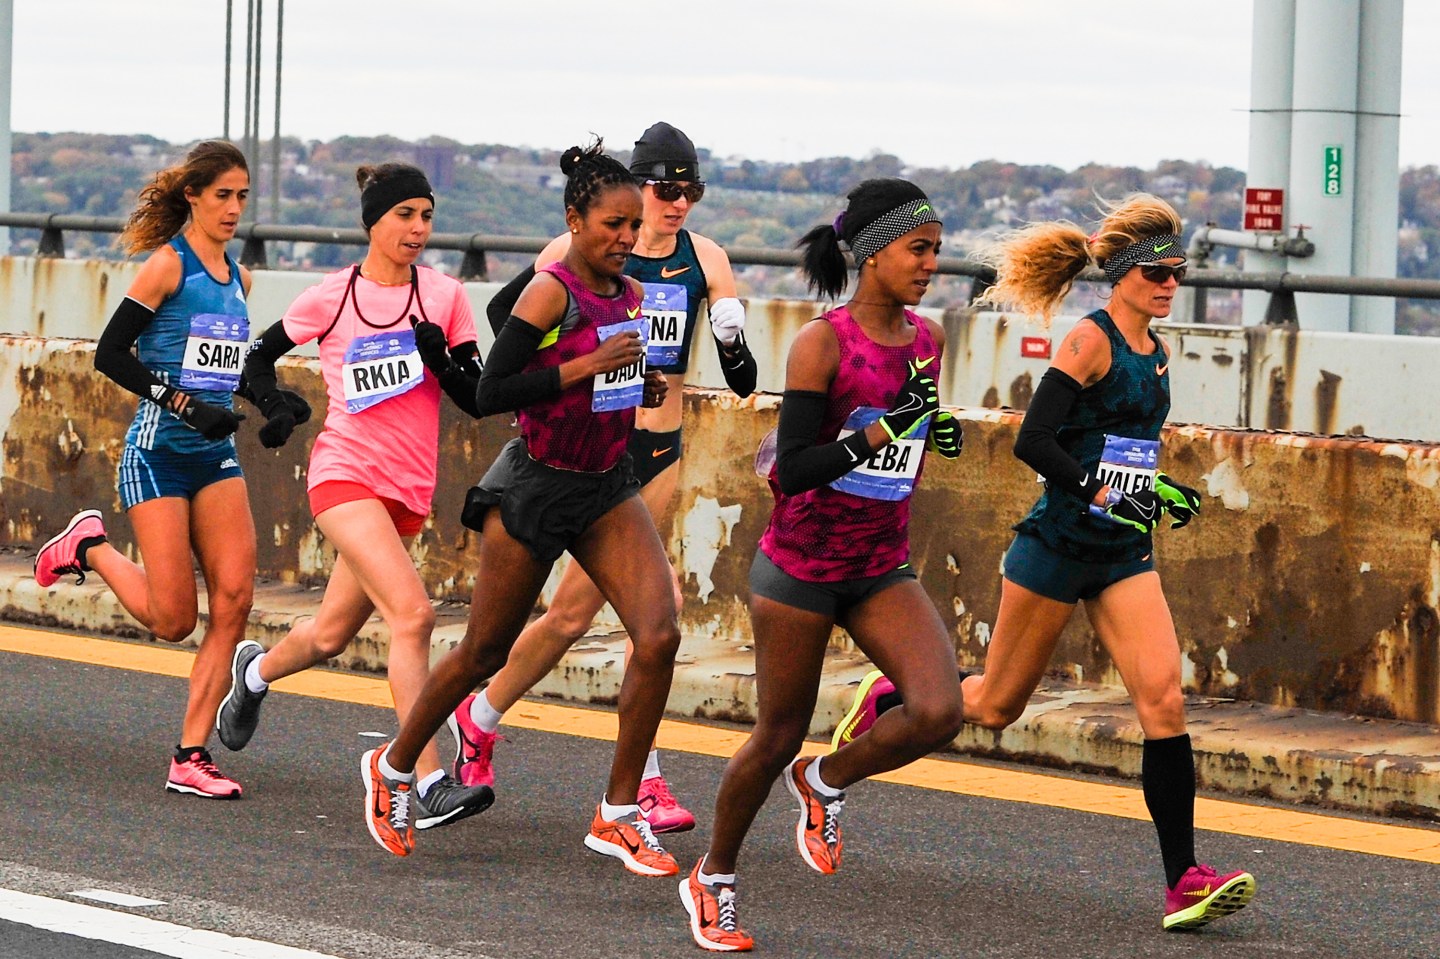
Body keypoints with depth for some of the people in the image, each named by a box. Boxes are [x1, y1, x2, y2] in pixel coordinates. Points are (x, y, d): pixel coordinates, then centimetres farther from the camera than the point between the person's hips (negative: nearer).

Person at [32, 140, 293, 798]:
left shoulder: (236, 277, 13)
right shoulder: (168, 264, -8)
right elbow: (110, 354, -11)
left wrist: (277, 399, 8)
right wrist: (184, 405, -18)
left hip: (216, 457, 6)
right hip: (159, 452, -6)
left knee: (234, 598, -9)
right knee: (172, 619, -7)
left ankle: (190, 758, -4)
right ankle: (90, 547, 23)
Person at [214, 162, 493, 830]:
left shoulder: (445, 296, 4)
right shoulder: (330, 299, -1)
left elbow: (477, 400, 3)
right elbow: (259, 358, 13)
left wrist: (441, 361, -16)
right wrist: (277, 409, -6)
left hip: (409, 490, 4)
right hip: (345, 473, -4)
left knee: (331, 635, 16)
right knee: (412, 612, -23)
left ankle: (256, 671, 50)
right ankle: (429, 784, -25)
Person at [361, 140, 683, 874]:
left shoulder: (628, 295, 7)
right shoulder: (550, 292, -16)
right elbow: (491, 394, -19)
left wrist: (642, 387, 2)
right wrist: (587, 367, -23)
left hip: (608, 487, 6)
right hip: (536, 486, -6)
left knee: (659, 636, -13)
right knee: (483, 653, 6)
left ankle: (618, 814, -3)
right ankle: (393, 767, 31)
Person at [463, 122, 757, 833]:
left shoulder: (705, 260, 3)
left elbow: (744, 382, 1)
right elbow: (505, 310, 4)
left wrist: (733, 344, -19)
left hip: (661, 452, 4)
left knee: (573, 612, 2)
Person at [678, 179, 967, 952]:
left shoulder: (927, 339, 3)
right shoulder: (822, 342, -15)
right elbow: (793, 468, -21)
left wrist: (935, 433, 7)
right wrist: (882, 430, -28)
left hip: (882, 569, 5)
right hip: (802, 564, -5)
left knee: (939, 713, -17)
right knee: (779, 737, 6)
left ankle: (825, 783, 12)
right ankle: (712, 881, 29)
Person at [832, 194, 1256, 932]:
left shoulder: (1156, 353, 11)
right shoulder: (1089, 341, -12)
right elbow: (1033, 441, -20)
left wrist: (1157, 490, 12)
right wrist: (1101, 495, -25)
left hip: (1124, 554, 6)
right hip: (1059, 546, -6)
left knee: (1163, 699, -10)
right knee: (994, 706, 7)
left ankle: (1184, 882, -13)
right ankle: (884, 701, 38)